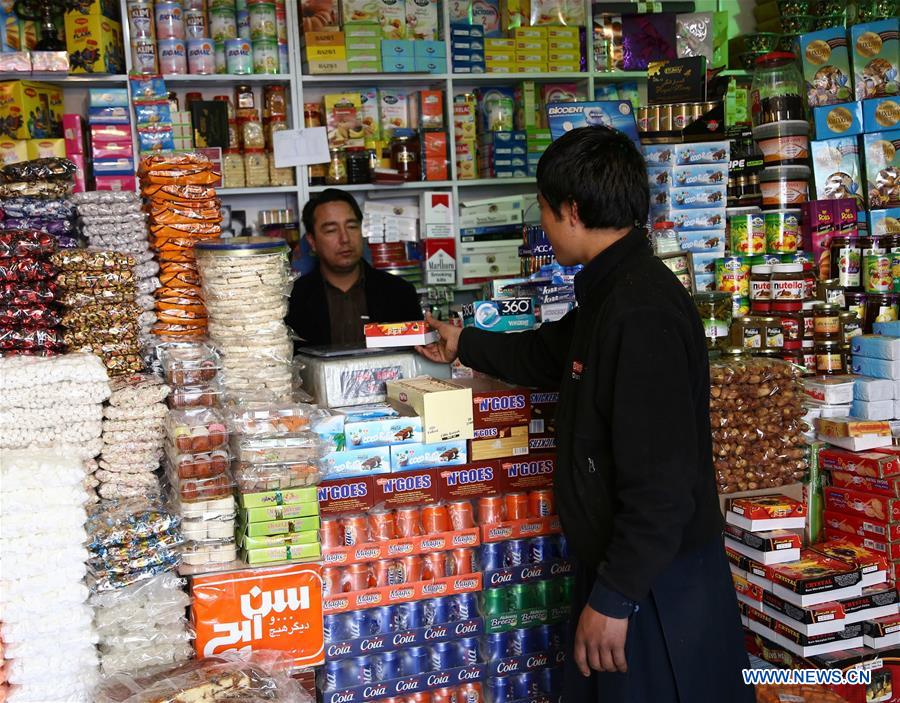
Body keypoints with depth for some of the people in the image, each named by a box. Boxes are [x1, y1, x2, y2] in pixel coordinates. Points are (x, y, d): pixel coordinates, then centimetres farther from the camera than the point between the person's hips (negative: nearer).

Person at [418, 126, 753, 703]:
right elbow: (551, 353, 27)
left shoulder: (642, 314, -26)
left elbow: (660, 482, -28)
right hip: (616, 560, 10)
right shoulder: (612, 292, 7)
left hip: (655, 585, -10)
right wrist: (465, 345, 38)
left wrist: (613, 596, -22)